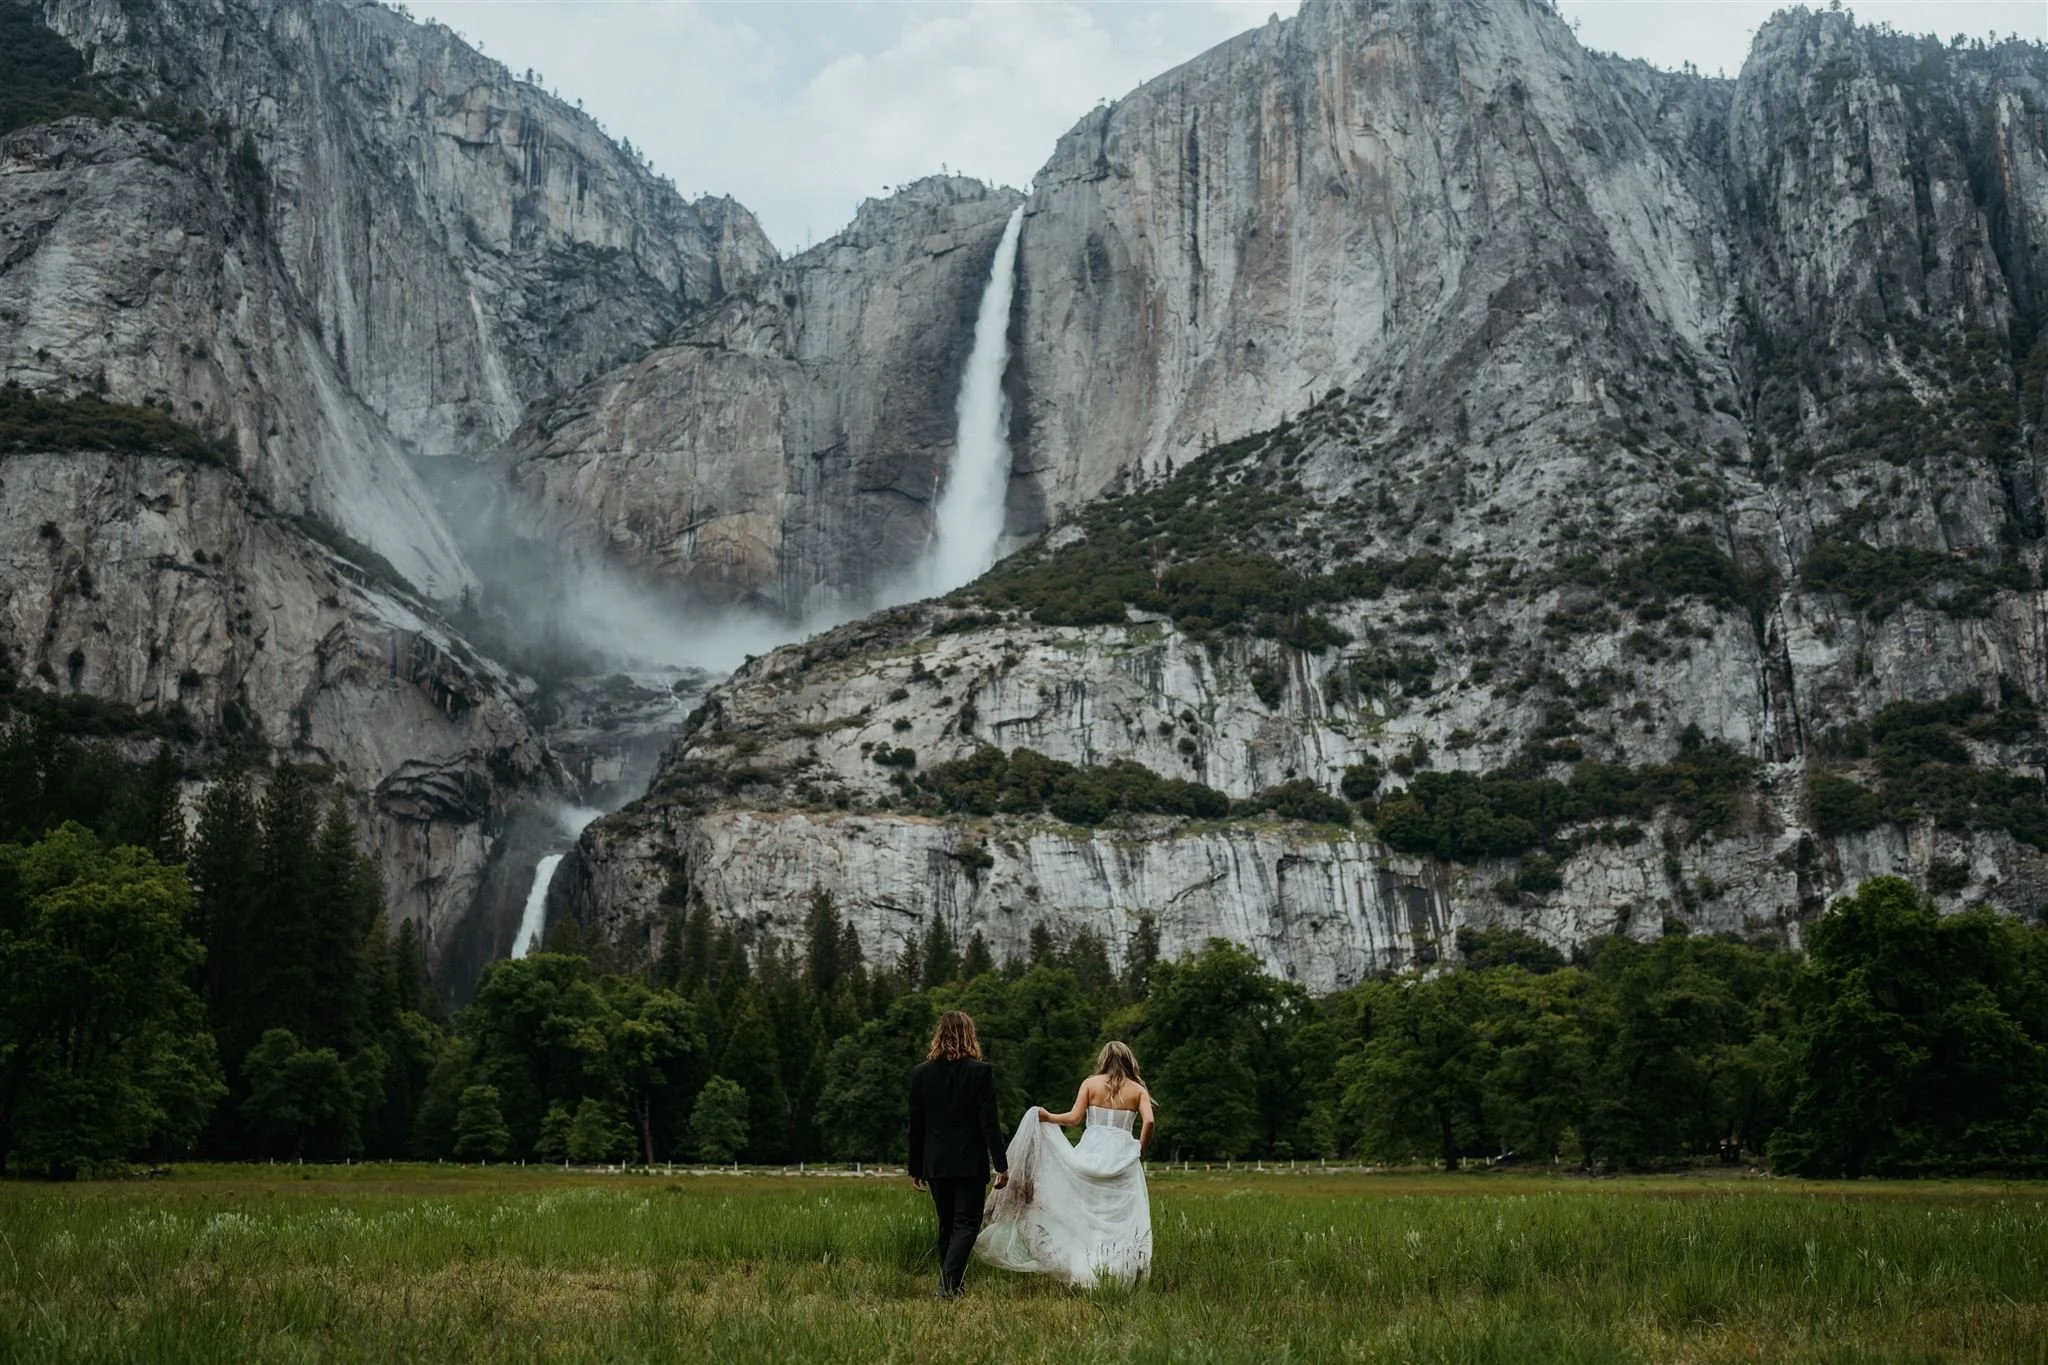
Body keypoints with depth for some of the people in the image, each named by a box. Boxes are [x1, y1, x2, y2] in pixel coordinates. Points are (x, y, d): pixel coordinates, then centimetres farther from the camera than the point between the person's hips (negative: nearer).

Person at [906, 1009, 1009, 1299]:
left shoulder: (920, 1072, 2)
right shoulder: (980, 1071, -9)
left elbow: (916, 1125, 6)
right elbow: (989, 1122, -11)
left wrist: (915, 1168, 13)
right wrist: (1001, 1164, -7)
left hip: (935, 1164, 4)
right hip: (970, 1163, -4)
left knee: (946, 1227, 15)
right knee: (967, 1224, -1)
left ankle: (951, 1286, 19)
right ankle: (948, 1283, -18)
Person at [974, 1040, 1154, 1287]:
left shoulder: (1091, 1083, 7)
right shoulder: (1138, 1090, 7)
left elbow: (1074, 1117, -2)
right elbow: (1148, 1122, -8)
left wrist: (1047, 1117, 11)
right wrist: (1140, 1151, 5)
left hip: (1091, 1151, 0)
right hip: (1123, 1154, 0)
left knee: (1085, 1215, 4)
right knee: (1122, 1220, 4)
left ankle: (1085, 1273, -5)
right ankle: (1120, 1273, -2)